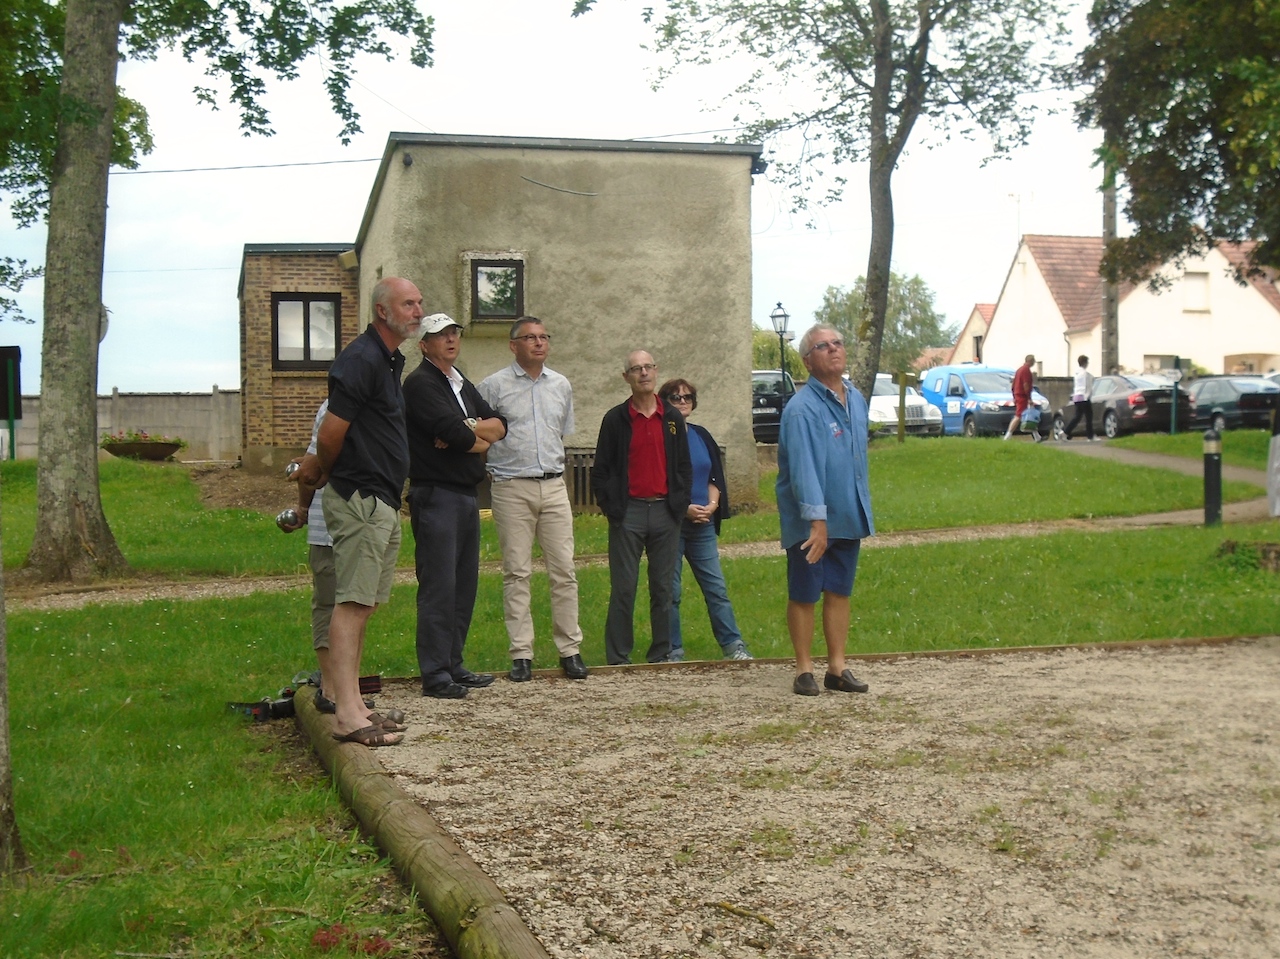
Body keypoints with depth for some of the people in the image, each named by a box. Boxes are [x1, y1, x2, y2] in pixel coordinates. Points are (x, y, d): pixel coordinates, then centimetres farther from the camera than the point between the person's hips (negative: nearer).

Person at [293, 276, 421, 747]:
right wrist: (322, 469, 1)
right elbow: (332, 432, -16)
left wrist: (319, 468, 18)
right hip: (360, 499, -10)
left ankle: (348, 698, 20)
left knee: (363, 603, 13)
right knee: (353, 603, -11)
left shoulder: (390, 359, 18)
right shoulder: (361, 360, -15)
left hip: (382, 501, 10)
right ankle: (348, 717, -12)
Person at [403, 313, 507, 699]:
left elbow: (500, 425, 10)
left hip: (467, 495, 9)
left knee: (465, 584, 10)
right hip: (436, 494, -9)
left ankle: (454, 665, 18)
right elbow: (452, 432, -19)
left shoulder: (463, 385, 20)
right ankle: (435, 674, -7)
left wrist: (467, 429, -9)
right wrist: (480, 440, 1)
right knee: (438, 586, -9)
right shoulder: (420, 383, -7)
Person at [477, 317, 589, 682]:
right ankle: (521, 655, 1)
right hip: (512, 489, -4)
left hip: (554, 486, 4)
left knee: (564, 570, 1)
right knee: (517, 573, -2)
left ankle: (570, 650, 7)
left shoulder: (561, 386, 13)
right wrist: (495, 466, 2)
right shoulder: (493, 386, -1)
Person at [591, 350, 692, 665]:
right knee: (623, 589, 0)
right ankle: (617, 658, 5)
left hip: (665, 512, 2)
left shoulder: (673, 418, 9)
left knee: (663, 588, 7)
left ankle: (661, 654, 15)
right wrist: (609, 506, -5)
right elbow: (601, 468, 3)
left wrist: (680, 504, 2)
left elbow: (684, 466, 12)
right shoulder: (615, 419, 2)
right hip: (628, 513, -2)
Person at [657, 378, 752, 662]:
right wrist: (684, 508, -15)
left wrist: (712, 504, -4)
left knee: (716, 586, 4)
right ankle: (673, 650, 9)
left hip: (703, 523, 5)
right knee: (670, 591, 1)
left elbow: (714, 477, 15)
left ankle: (734, 645, 7)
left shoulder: (701, 436, 13)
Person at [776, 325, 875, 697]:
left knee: (839, 593, 11)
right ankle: (804, 670, 12)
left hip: (848, 516, 7)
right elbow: (803, 466, -24)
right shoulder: (802, 408, -17)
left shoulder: (857, 400, 9)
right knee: (804, 596, 3)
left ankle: (837, 667, 18)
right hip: (809, 522, -7)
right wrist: (817, 519, -29)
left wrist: (864, 510, 18)